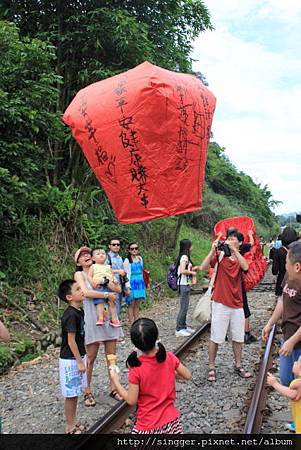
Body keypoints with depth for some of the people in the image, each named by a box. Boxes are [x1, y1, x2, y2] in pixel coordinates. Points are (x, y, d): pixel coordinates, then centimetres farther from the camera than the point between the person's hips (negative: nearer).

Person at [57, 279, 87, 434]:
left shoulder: (79, 311, 5)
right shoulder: (70, 315, -23)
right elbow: (71, 341, -22)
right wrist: (79, 362, -17)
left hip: (78, 357, 9)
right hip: (71, 360, -9)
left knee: (75, 393, 18)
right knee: (71, 394, 4)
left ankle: (73, 424, 31)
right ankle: (70, 428, 18)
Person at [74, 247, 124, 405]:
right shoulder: (79, 274, -1)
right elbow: (86, 292, -18)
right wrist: (107, 295, -15)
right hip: (92, 318, -4)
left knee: (111, 355, 9)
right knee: (91, 358, 4)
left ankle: (113, 388, 22)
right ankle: (87, 391, 18)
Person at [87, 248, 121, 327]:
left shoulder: (108, 267, 25)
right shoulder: (93, 266, 15)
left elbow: (112, 275, 23)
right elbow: (89, 276, 6)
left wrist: (115, 280, 1)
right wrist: (93, 283, -12)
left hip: (109, 287, 3)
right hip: (99, 287, -3)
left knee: (112, 302, -3)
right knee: (100, 302, -19)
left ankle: (114, 319, 2)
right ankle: (100, 318, -20)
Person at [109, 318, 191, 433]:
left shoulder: (136, 368, -21)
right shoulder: (170, 358, -12)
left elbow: (131, 400, -13)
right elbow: (187, 375, 3)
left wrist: (115, 381, -2)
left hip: (148, 425, -3)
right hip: (170, 419, 3)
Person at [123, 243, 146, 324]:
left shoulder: (140, 258, 10)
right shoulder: (127, 260, -6)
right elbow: (126, 274, -8)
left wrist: (144, 283, 16)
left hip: (140, 284, 5)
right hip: (132, 284, -5)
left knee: (137, 305, 10)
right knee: (131, 305, -1)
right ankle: (132, 324, 3)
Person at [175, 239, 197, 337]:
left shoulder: (185, 256, 14)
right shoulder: (184, 257, -15)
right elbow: (182, 271, -24)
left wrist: (191, 270, 7)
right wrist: (192, 273, -11)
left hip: (186, 284, 10)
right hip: (184, 284, -10)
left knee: (185, 307, 15)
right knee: (184, 307, -4)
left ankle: (183, 326, 24)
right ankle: (179, 329, 2)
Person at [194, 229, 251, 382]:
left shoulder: (240, 258, 5)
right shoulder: (219, 255, -3)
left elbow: (246, 267, -19)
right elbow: (203, 267, -17)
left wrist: (234, 249, -22)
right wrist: (213, 250, -23)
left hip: (237, 304, 4)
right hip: (220, 303, -4)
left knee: (238, 337, 14)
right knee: (216, 337, 2)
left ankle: (238, 366, 30)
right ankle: (211, 368, 16)